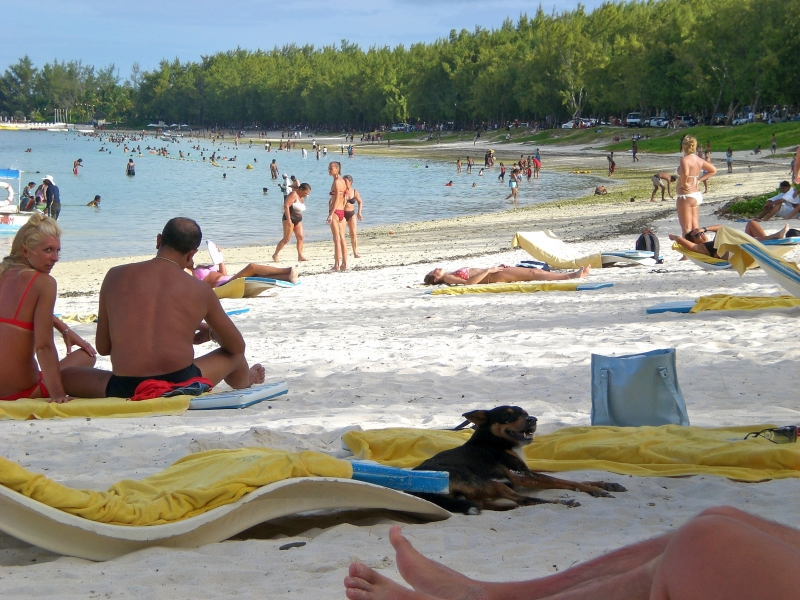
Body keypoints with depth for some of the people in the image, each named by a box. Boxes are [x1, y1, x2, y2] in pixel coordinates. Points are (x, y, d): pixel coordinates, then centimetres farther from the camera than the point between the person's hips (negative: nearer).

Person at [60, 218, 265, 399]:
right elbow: (237, 346, 19)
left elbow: (102, 347, 12)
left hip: (125, 391, 0)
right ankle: (246, 380, 65)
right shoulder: (200, 290, 7)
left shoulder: (115, 276, 9)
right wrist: (210, 333, 40)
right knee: (234, 355, 31)